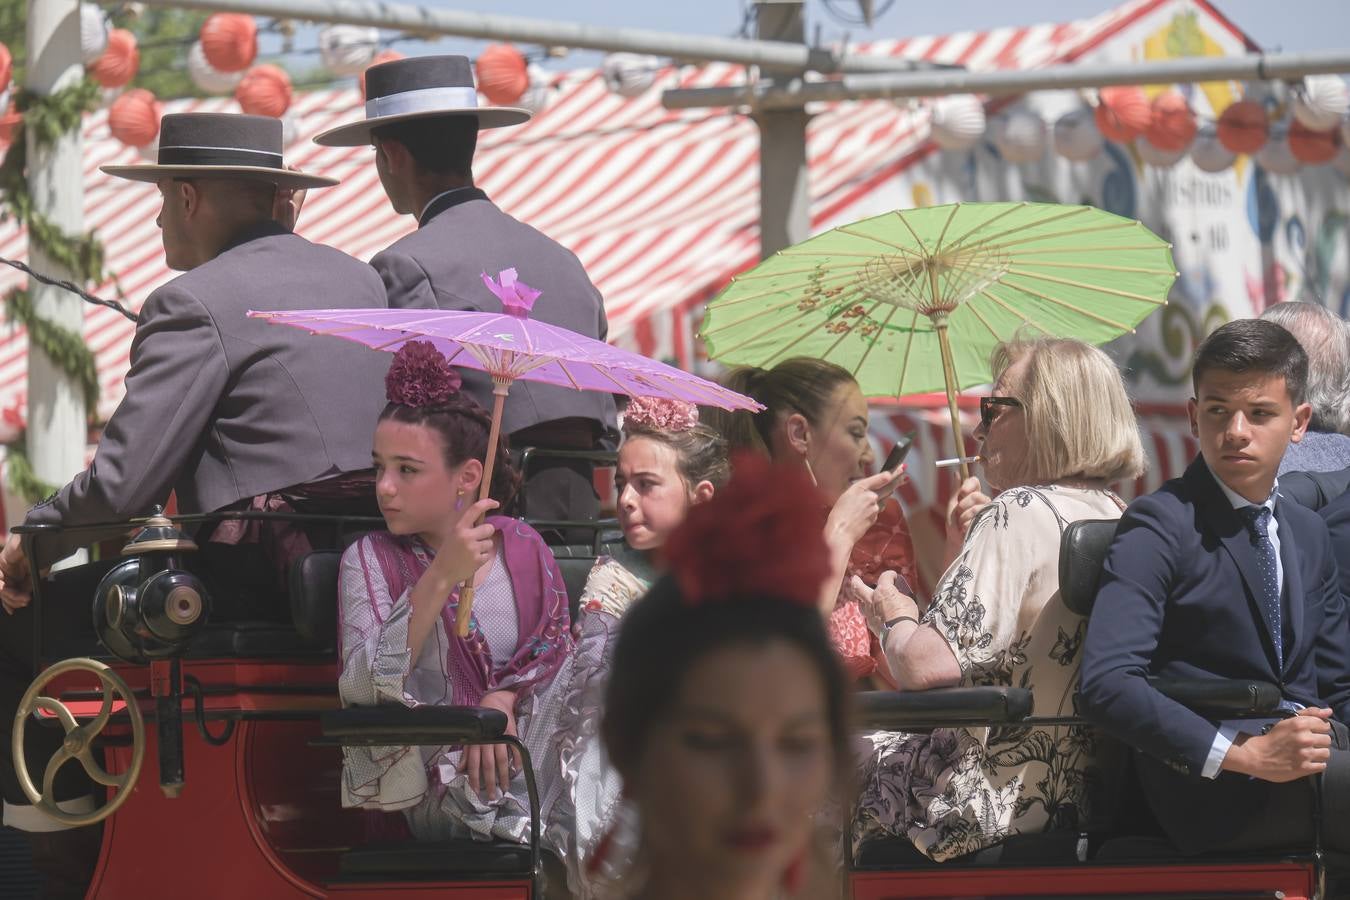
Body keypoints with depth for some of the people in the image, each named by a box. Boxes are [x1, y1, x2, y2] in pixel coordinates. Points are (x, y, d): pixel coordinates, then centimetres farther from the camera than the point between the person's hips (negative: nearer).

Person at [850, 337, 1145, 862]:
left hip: (992, 803, -9)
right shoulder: (1115, 517, 7)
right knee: (881, 745, 29)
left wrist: (894, 619, -5)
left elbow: (928, 667, -26)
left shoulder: (1020, 513, -19)